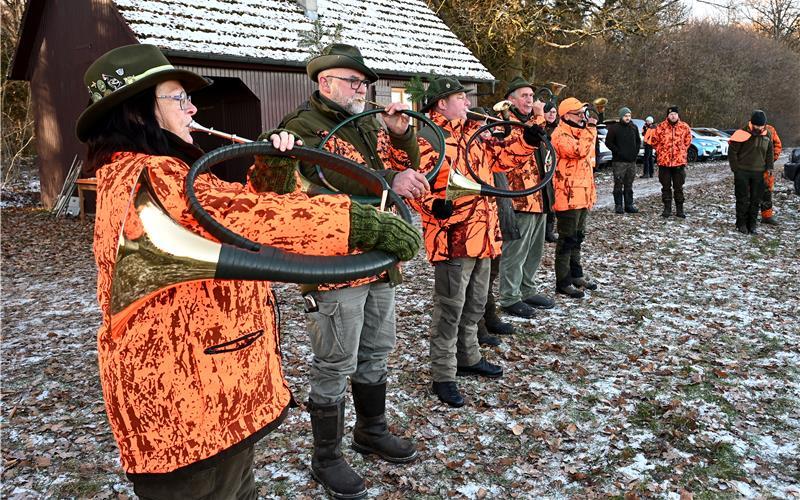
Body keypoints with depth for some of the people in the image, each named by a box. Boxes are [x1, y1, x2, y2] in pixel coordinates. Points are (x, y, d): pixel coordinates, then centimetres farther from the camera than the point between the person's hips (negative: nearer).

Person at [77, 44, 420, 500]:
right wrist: (363, 220, -36)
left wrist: (275, 168, 0)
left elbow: (235, 210, 17)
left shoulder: (147, 174, 13)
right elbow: (244, 215, -34)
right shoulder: (150, 180, -22)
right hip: (183, 401, -11)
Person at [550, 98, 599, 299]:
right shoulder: (561, 135, -15)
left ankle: (576, 274, 31)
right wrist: (590, 129, -21)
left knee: (578, 237, 18)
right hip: (568, 197, -10)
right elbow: (579, 151, -32)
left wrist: (591, 191, 23)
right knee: (567, 239, -4)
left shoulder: (578, 132, 17)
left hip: (582, 196, 10)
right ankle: (563, 282, 3)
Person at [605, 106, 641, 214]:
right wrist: (618, 152, -11)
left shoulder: (634, 127, 11)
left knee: (629, 185, 10)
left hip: (632, 160, 5)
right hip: (619, 161, -5)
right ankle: (618, 206, 1)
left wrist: (636, 152, 7)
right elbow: (608, 142, -5)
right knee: (618, 184, -4)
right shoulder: (614, 128, -4)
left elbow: (638, 141, 22)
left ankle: (629, 205, 15)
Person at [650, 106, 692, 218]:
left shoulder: (684, 127, 0)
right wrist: (661, 151, 6)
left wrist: (681, 151, 10)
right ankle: (667, 208, 15)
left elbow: (688, 140, 16)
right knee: (666, 187, 7)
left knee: (679, 187, 7)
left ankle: (679, 209, 14)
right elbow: (654, 141, 8)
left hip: (679, 162, 1)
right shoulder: (661, 127, -4)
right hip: (664, 162, 0)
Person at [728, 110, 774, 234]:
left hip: (759, 173, 4)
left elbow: (770, 152, 16)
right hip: (742, 172, -4)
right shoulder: (743, 133, -11)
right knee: (743, 199, 0)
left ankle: (752, 224, 15)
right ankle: (741, 224, 9)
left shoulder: (768, 134, 5)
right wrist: (735, 168, -9)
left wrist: (769, 167, 8)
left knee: (756, 200, 7)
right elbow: (732, 151, -7)